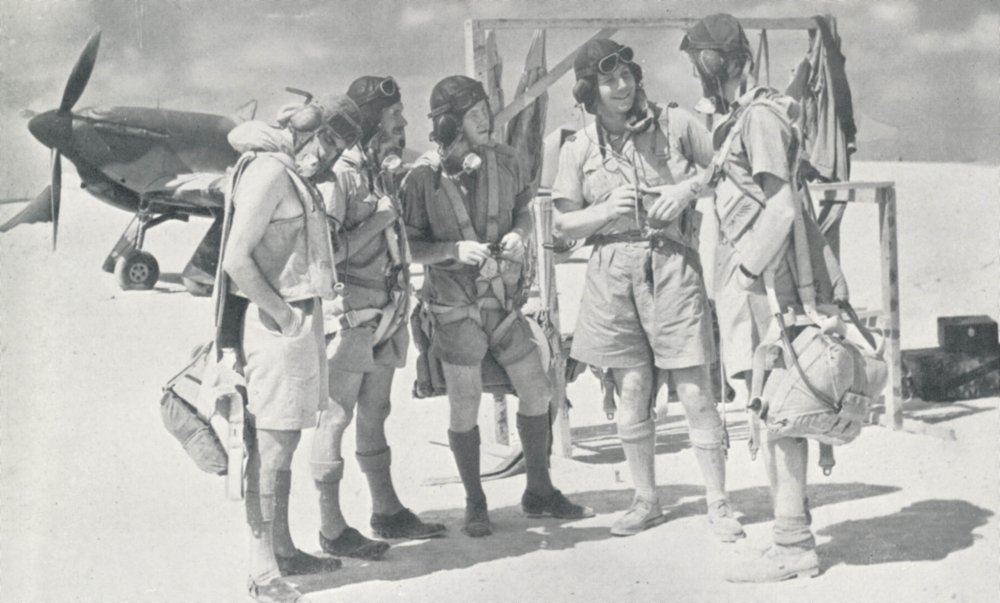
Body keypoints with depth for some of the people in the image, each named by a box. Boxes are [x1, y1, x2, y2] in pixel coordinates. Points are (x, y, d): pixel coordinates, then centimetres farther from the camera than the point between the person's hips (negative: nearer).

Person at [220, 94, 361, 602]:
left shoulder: (294, 174, 14)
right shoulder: (269, 173, -14)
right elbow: (237, 259, -20)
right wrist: (282, 313, -15)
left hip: (301, 317, 10)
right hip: (277, 325, -10)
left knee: (282, 443, 15)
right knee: (272, 448, -7)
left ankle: (283, 550, 25)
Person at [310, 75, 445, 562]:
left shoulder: (383, 172, 14)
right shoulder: (339, 174, -14)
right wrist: (379, 220, -18)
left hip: (385, 316, 9)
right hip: (349, 317, -9)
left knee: (375, 414, 17)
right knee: (335, 416, -2)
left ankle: (387, 512, 26)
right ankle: (331, 529, 3)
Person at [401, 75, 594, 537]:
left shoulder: (504, 161, 0)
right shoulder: (423, 178, -12)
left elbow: (524, 213, 15)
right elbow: (409, 248, -7)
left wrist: (519, 234, -6)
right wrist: (455, 250, -21)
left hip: (504, 298, 4)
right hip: (455, 305, -4)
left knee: (536, 393, 7)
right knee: (464, 409, 2)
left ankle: (539, 491, 25)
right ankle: (474, 504, 19)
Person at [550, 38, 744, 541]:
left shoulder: (674, 124, 2)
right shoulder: (579, 148, 6)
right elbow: (564, 224, 8)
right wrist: (606, 211, -10)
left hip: (672, 266, -2)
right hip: (613, 273, 2)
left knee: (695, 393, -3)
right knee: (632, 392, 6)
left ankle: (718, 504, 7)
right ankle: (645, 501, 21)